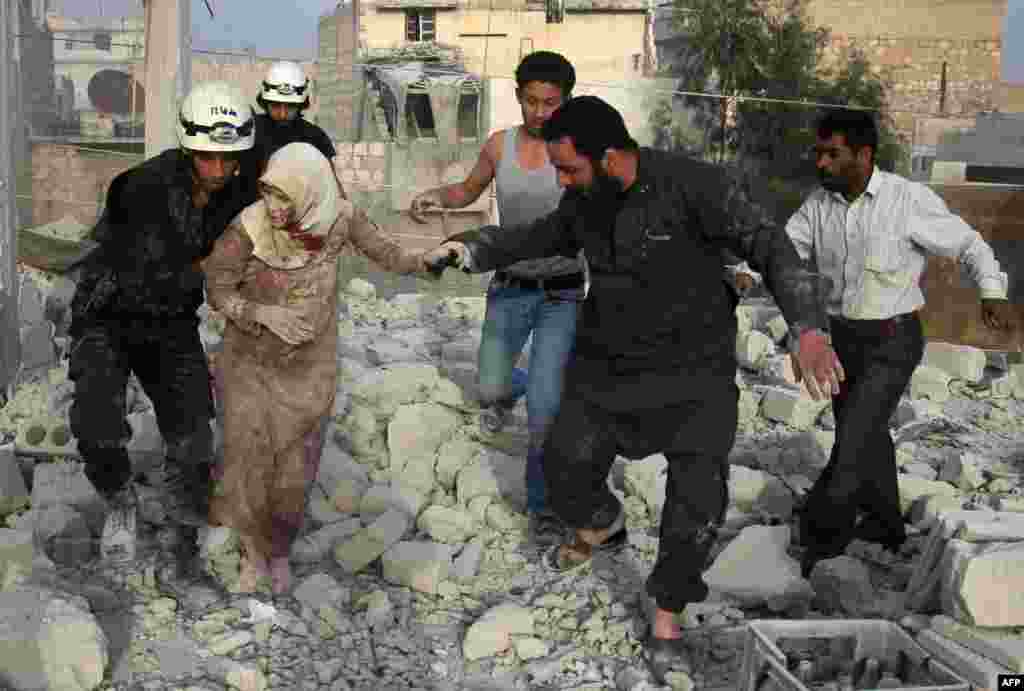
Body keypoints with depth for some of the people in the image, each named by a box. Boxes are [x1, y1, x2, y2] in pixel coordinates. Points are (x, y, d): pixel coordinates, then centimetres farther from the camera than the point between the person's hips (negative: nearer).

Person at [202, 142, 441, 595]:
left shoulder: (339, 217, -21)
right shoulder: (250, 226, -25)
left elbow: (384, 253, -5)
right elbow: (218, 291, -14)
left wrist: (427, 260, -21)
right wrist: (264, 314, -29)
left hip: (310, 366, 1)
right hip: (251, 360, -1)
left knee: (294, 469, 11)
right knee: (247, 459, 7)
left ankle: (280, 551, 38)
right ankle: (253, 552, 34)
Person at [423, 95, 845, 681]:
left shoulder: (693, 186, -24)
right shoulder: (585, 201, -5)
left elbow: (768, 245, -27)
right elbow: (545, 237, 17)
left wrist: (809, 327, -42)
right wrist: (472, 249, 6)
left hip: (692, 368, -5)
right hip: (609, 362, 5)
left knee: (699, 495, -12)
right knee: (566, 465, 7)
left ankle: (667, 614, 10)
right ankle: (600, 523, 43)